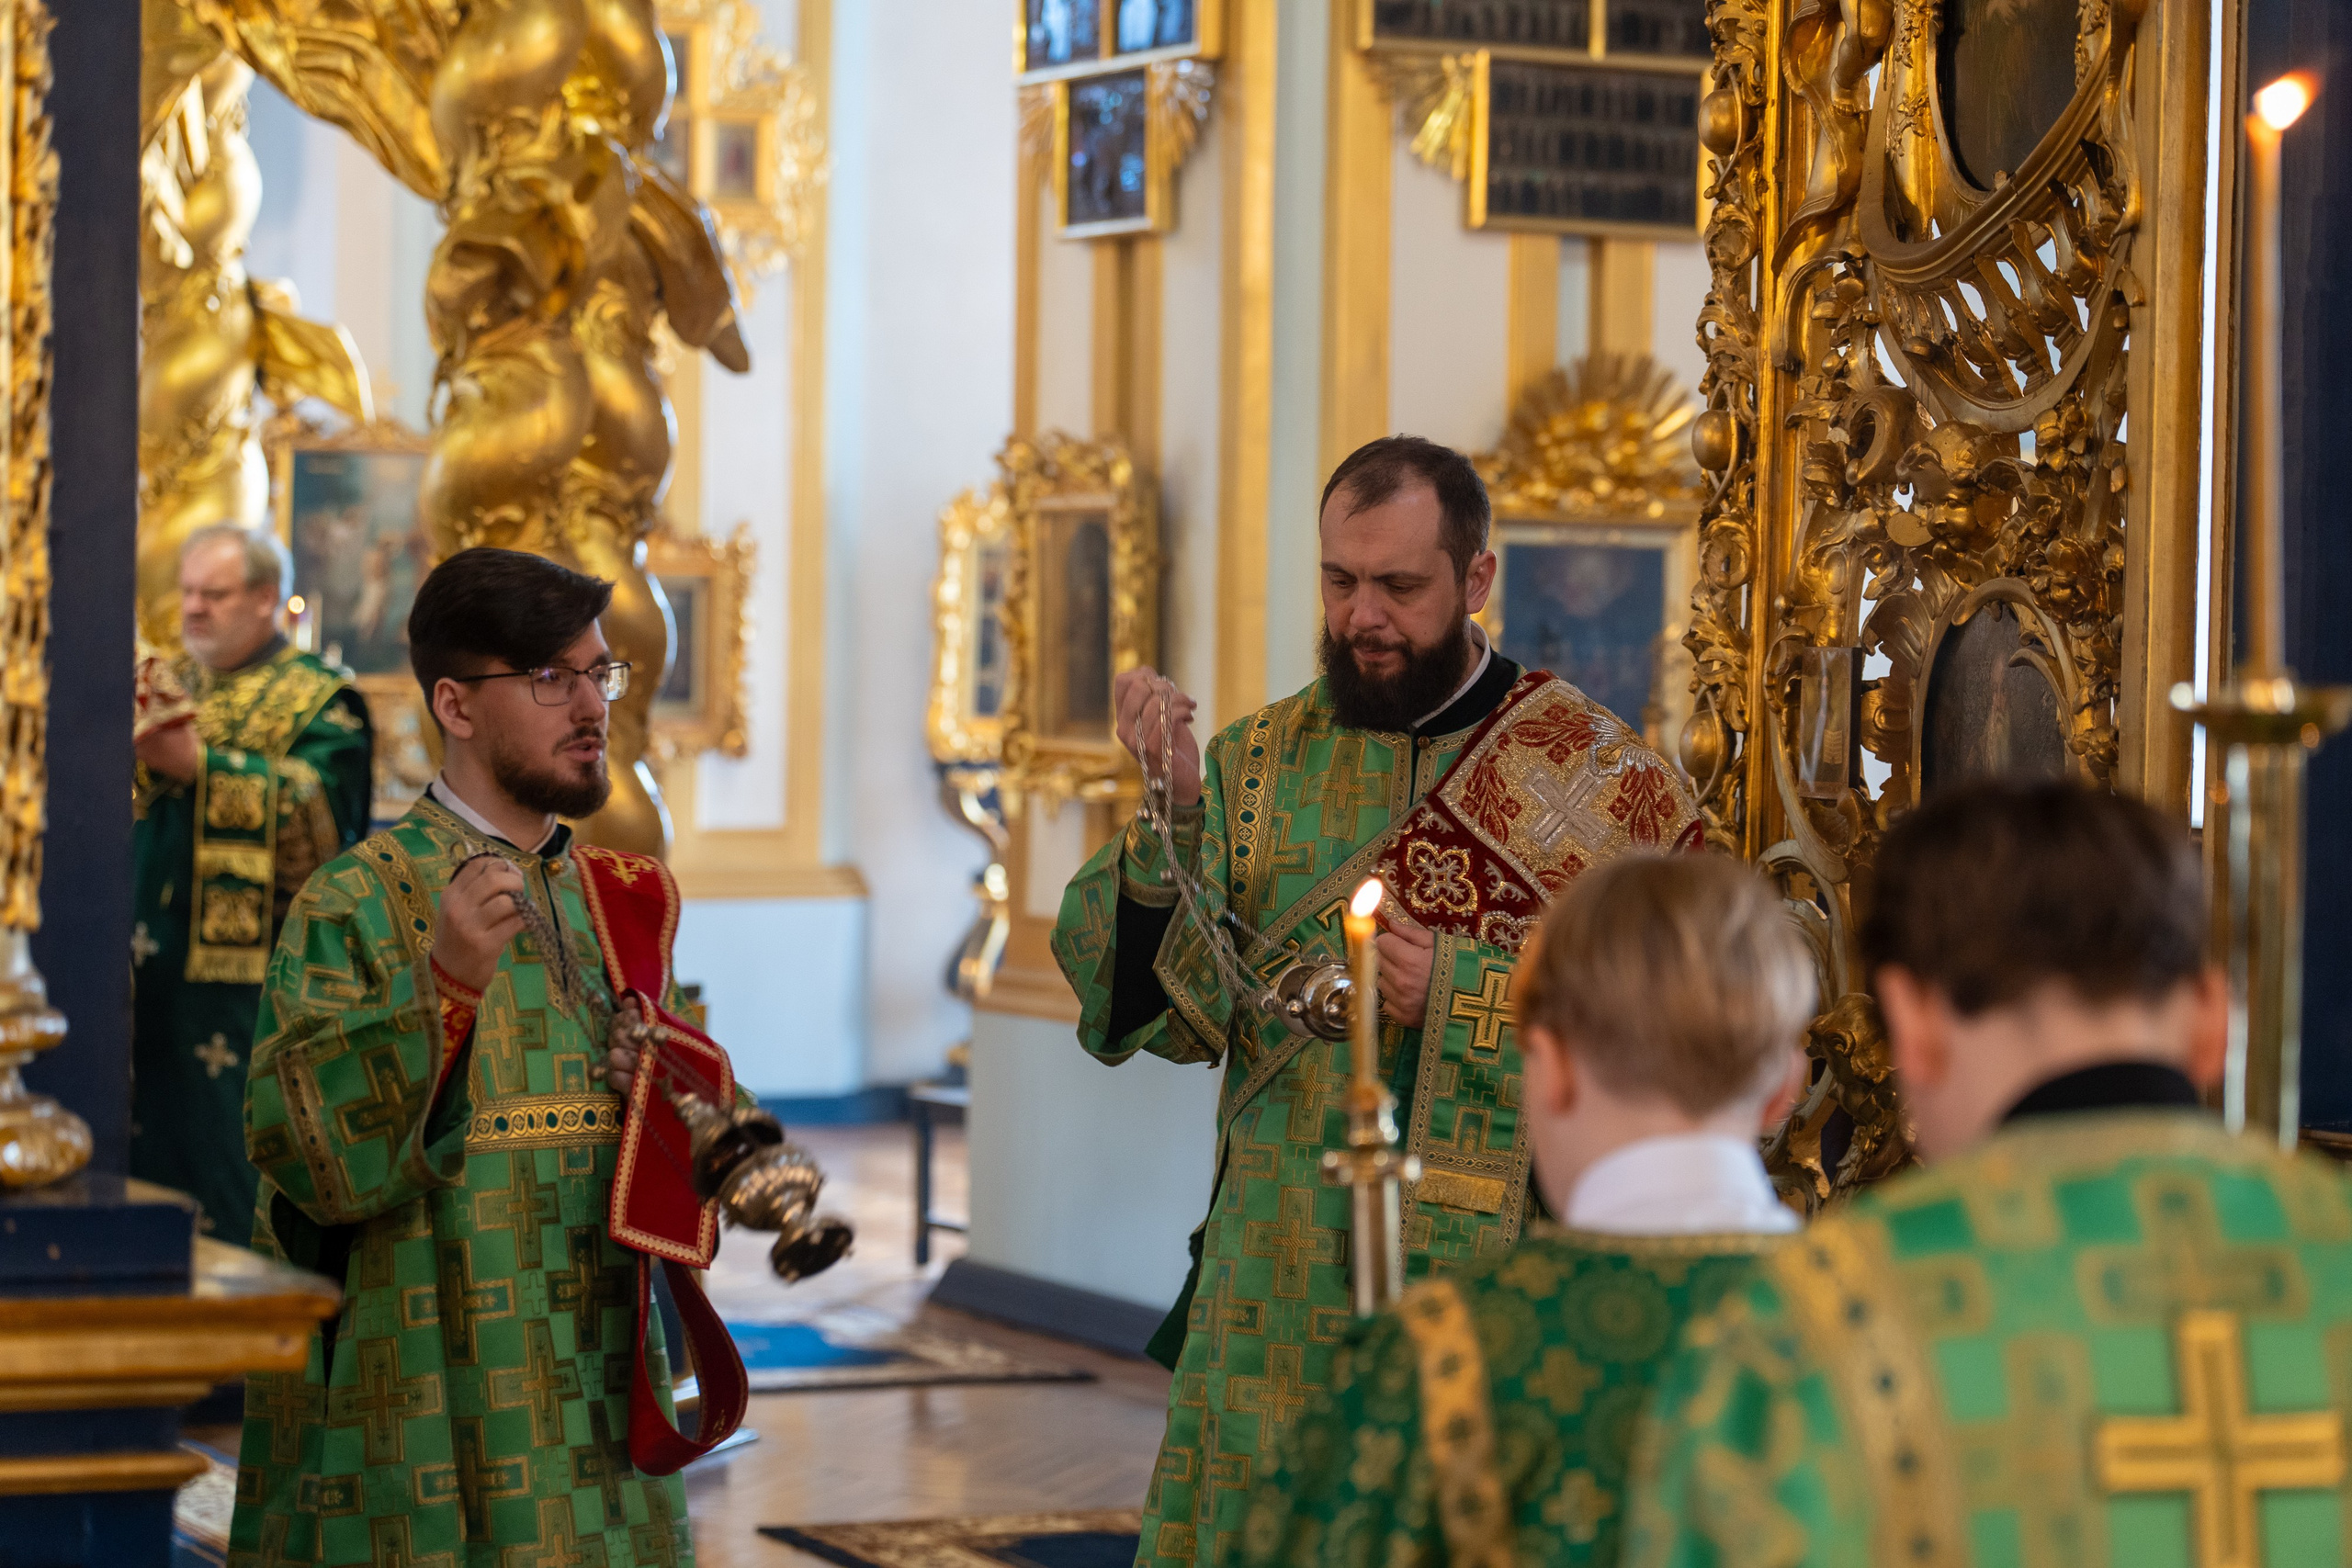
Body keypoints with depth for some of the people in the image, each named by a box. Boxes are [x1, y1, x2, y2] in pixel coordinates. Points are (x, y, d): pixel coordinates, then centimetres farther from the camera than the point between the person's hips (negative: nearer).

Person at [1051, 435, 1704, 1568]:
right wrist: (1173, 816, -18)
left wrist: (1463, 994, -16)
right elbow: (1176, 1008, -3)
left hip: (1493, 1278, -2)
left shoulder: (1586, 772, -1)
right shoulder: (1257, 762, 7)